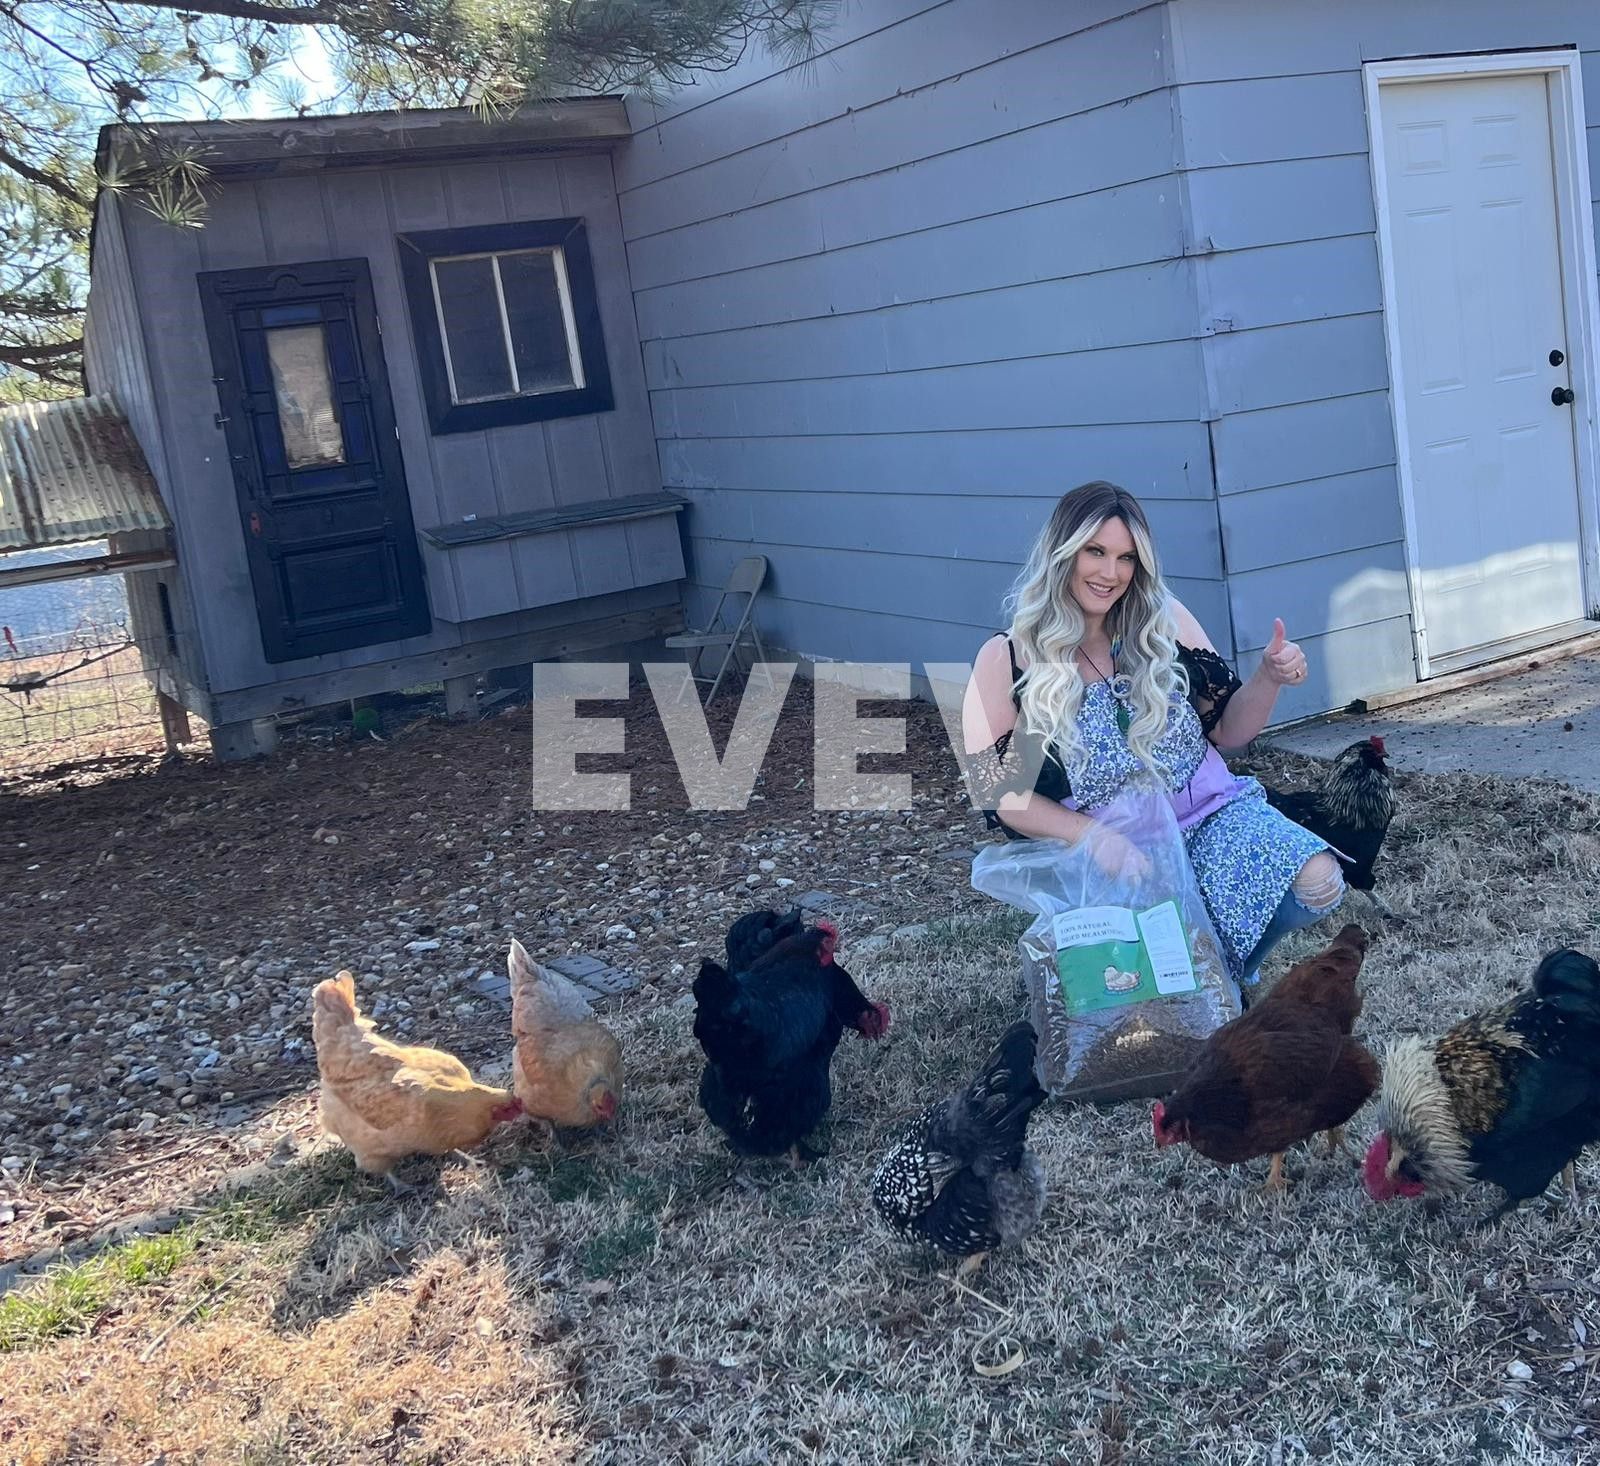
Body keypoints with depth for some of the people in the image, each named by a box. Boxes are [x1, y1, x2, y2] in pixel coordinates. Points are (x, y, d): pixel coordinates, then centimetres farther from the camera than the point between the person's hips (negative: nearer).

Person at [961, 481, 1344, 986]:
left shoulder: (1165, 621, 3)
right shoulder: (1006, 660, -5)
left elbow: (1227, 731, 9)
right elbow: (1002, 794, -4)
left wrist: (1269, 678, -11)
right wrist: (1095, 836, -18)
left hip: (1211, 815, 3)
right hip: (1108, 854, -3)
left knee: (1318, 882, -24)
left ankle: (1230, 964, 7)